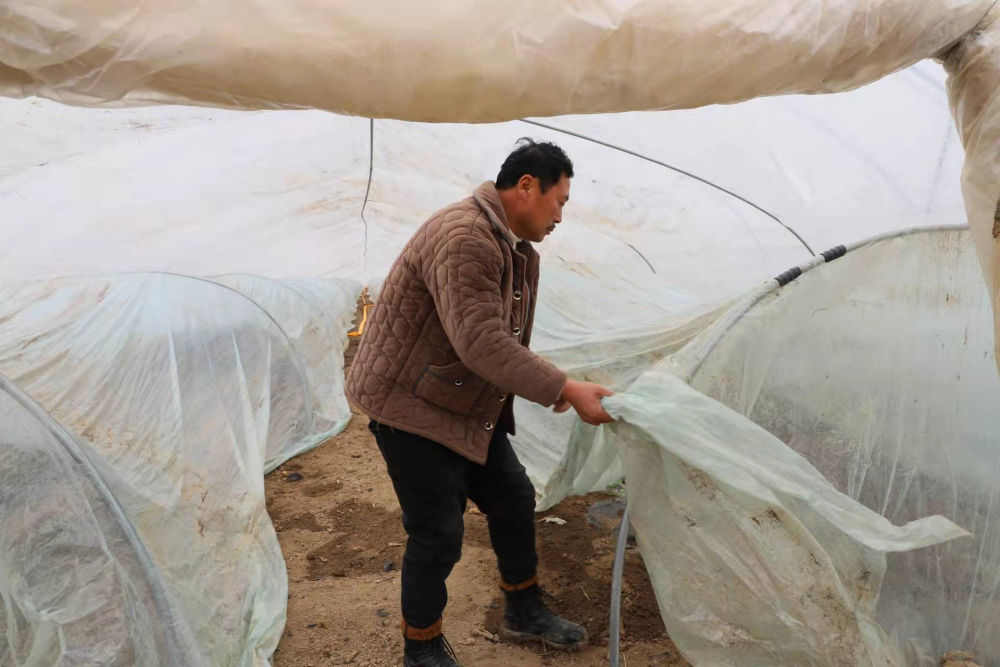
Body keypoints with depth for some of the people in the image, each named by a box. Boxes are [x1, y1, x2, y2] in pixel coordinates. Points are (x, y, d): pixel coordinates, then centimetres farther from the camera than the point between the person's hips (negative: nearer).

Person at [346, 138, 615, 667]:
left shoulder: (519, 250, 6)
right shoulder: (463, 238, -27)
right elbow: (482, 344, -34)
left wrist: (549, 386, 0)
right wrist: (566, 390, -32)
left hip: (467, 405, 10)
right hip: (409, 403, -10)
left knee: (513, 499, 15)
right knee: (438, 533, -1)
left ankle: (524, 612, 35)